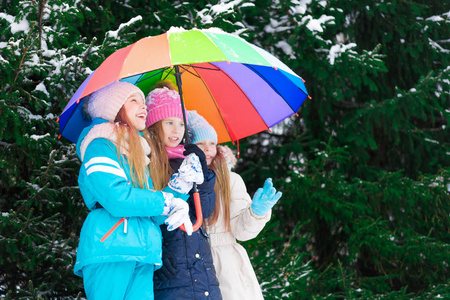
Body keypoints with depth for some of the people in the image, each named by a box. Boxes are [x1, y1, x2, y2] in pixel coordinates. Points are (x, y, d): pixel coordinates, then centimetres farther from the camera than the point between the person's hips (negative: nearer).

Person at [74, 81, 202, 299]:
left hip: (142, 258, 7)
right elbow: (117, 198, -14)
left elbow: (156, 216, 22)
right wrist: (167, 202, -3)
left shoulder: (139, 157, 27)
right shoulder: (100, 146, 2)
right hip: (110, 249, -7)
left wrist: (182, 182, 10)